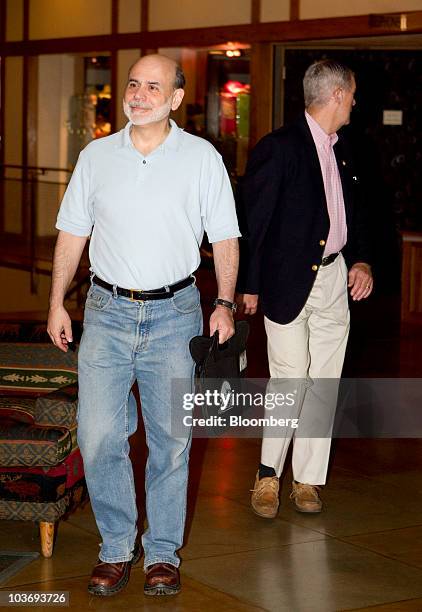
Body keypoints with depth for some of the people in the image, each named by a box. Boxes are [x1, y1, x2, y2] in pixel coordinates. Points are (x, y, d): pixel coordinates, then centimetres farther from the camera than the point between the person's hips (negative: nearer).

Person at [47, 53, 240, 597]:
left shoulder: (202, 158, 1)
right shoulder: (96, 156, 6)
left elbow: (225, 237, 5)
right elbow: (71, 234, 11)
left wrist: (225, 303, -3)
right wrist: (57, 302, 7)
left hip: (174, 313, -1)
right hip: (107, 311, 1)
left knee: (170, 440, 4)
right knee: (98, 437, -3)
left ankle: (163, 552, 18)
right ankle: (116, 547, 15)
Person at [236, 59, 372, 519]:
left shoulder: (340, 151, 14)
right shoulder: (279, 147, -9)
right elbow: (251, 220, -9)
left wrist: (361, 260, 4)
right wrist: (249, 286, -8)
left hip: (334, 279, 7)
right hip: (289, 282, -7)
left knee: (323, 385, 8)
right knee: (290, 379, -9)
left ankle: (307, 480, 16)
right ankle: (268, 476, 7)